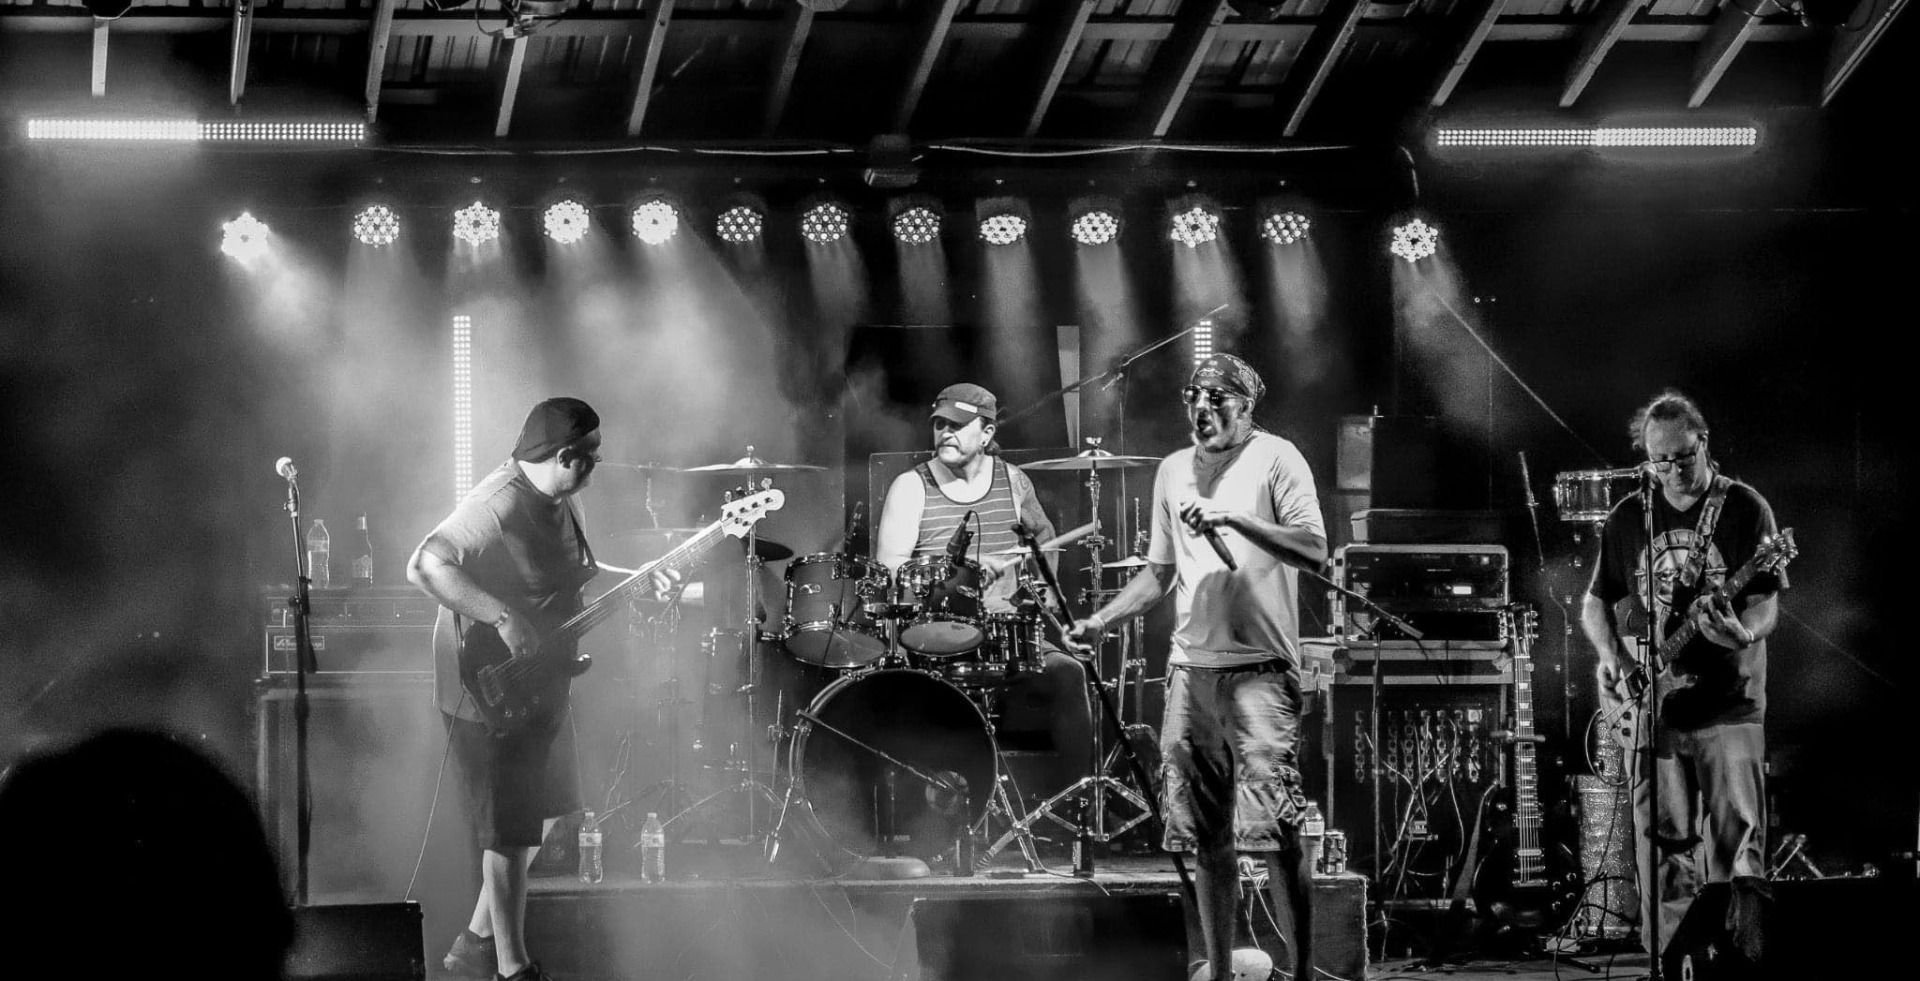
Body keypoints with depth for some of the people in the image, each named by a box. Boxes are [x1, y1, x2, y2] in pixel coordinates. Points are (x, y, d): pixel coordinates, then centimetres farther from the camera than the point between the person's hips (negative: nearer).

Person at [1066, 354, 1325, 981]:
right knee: (1206, 835, 7)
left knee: (1274, 830, -13)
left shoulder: (1275, 459, -2)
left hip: (1261, 669, -6)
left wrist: (1231, 518, -22)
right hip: (1191, 668, 6)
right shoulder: (1174, 470, 16)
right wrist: (1101, 620, 11)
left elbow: (1314, 551, -13)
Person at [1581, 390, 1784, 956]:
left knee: (1737, 846, -8)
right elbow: (1595, 602, 18)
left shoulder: (1744, 509, -1)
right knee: (1664, 846, 4)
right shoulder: (1628, 518, 10)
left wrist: (1743, 633, -29)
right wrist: (1609, 654, -1)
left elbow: (1766, 603, -7)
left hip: (1729, 706, -3)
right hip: (1653, 708, 3)